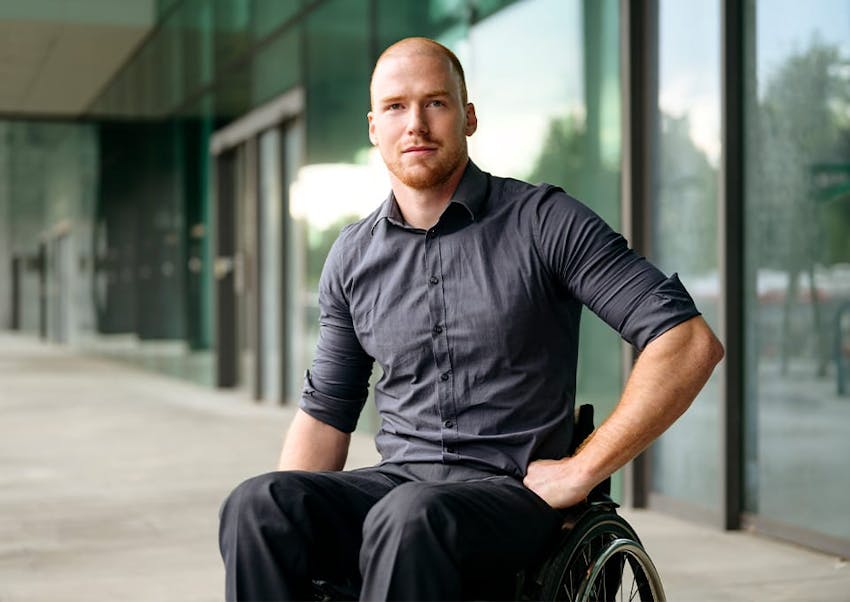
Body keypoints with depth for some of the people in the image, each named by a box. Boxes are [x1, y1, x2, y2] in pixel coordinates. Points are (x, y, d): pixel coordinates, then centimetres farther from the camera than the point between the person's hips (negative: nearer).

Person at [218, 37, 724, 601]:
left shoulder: (544, 222, -3)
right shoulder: (352, 256, 12)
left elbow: (690, 343, -8)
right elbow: (327, 410, 18)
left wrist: (582, 469, -10)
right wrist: (282, 521, 0)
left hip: (511, 491, -4)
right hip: (395, 483, 4)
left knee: (410, 517, -38)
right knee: (257, 503, -26)